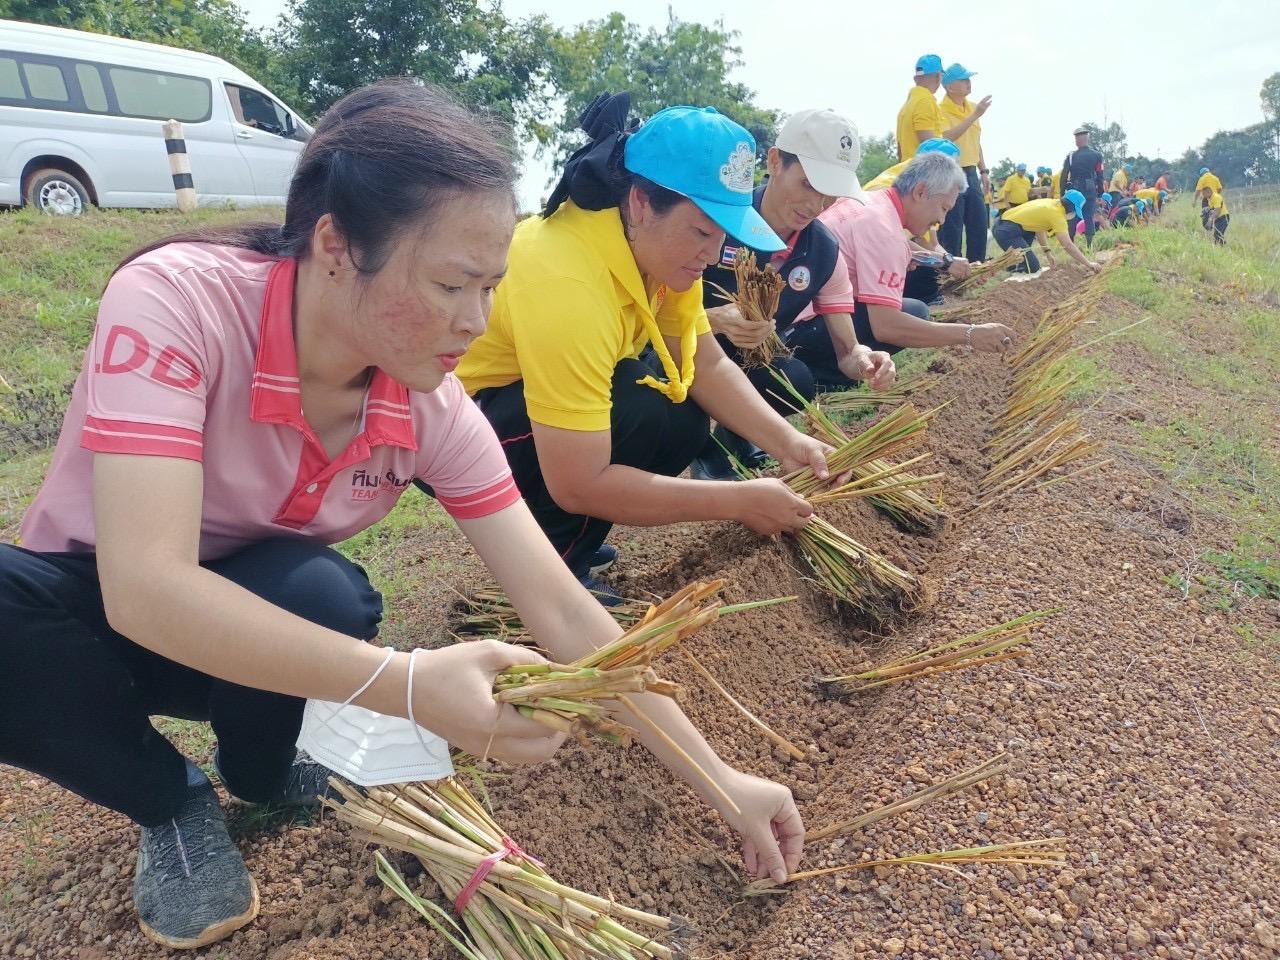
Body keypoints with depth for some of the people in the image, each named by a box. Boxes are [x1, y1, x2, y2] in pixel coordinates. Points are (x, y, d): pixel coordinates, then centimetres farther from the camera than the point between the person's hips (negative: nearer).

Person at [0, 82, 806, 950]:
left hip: (271, 619, 2)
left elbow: (563, 611, -17)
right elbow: (146, 586, -38)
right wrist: (407, 684, -48)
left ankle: (260, 772, 3)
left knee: (319, 595, -32)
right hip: (92, 608, -1)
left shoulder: (434, 409, -19)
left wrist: (719, 779, -17)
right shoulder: (174, 298, -30)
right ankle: (171, 803, -4)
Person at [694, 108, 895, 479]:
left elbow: (846, 349, -4)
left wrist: (864, 360, -29)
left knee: (797, 381, -28)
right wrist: (714, 320, -40)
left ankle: (734, 433, 5)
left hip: (754, 364, 4)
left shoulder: (825, 253, -5)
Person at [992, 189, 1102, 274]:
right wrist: (1088, 264, -5)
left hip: (1001, 225, 10)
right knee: (1033, 268, -12)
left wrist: (1047, 252, 24)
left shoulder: (1050, 203, 18)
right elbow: (1068, 246, -11)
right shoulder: (1057, 215, -8)